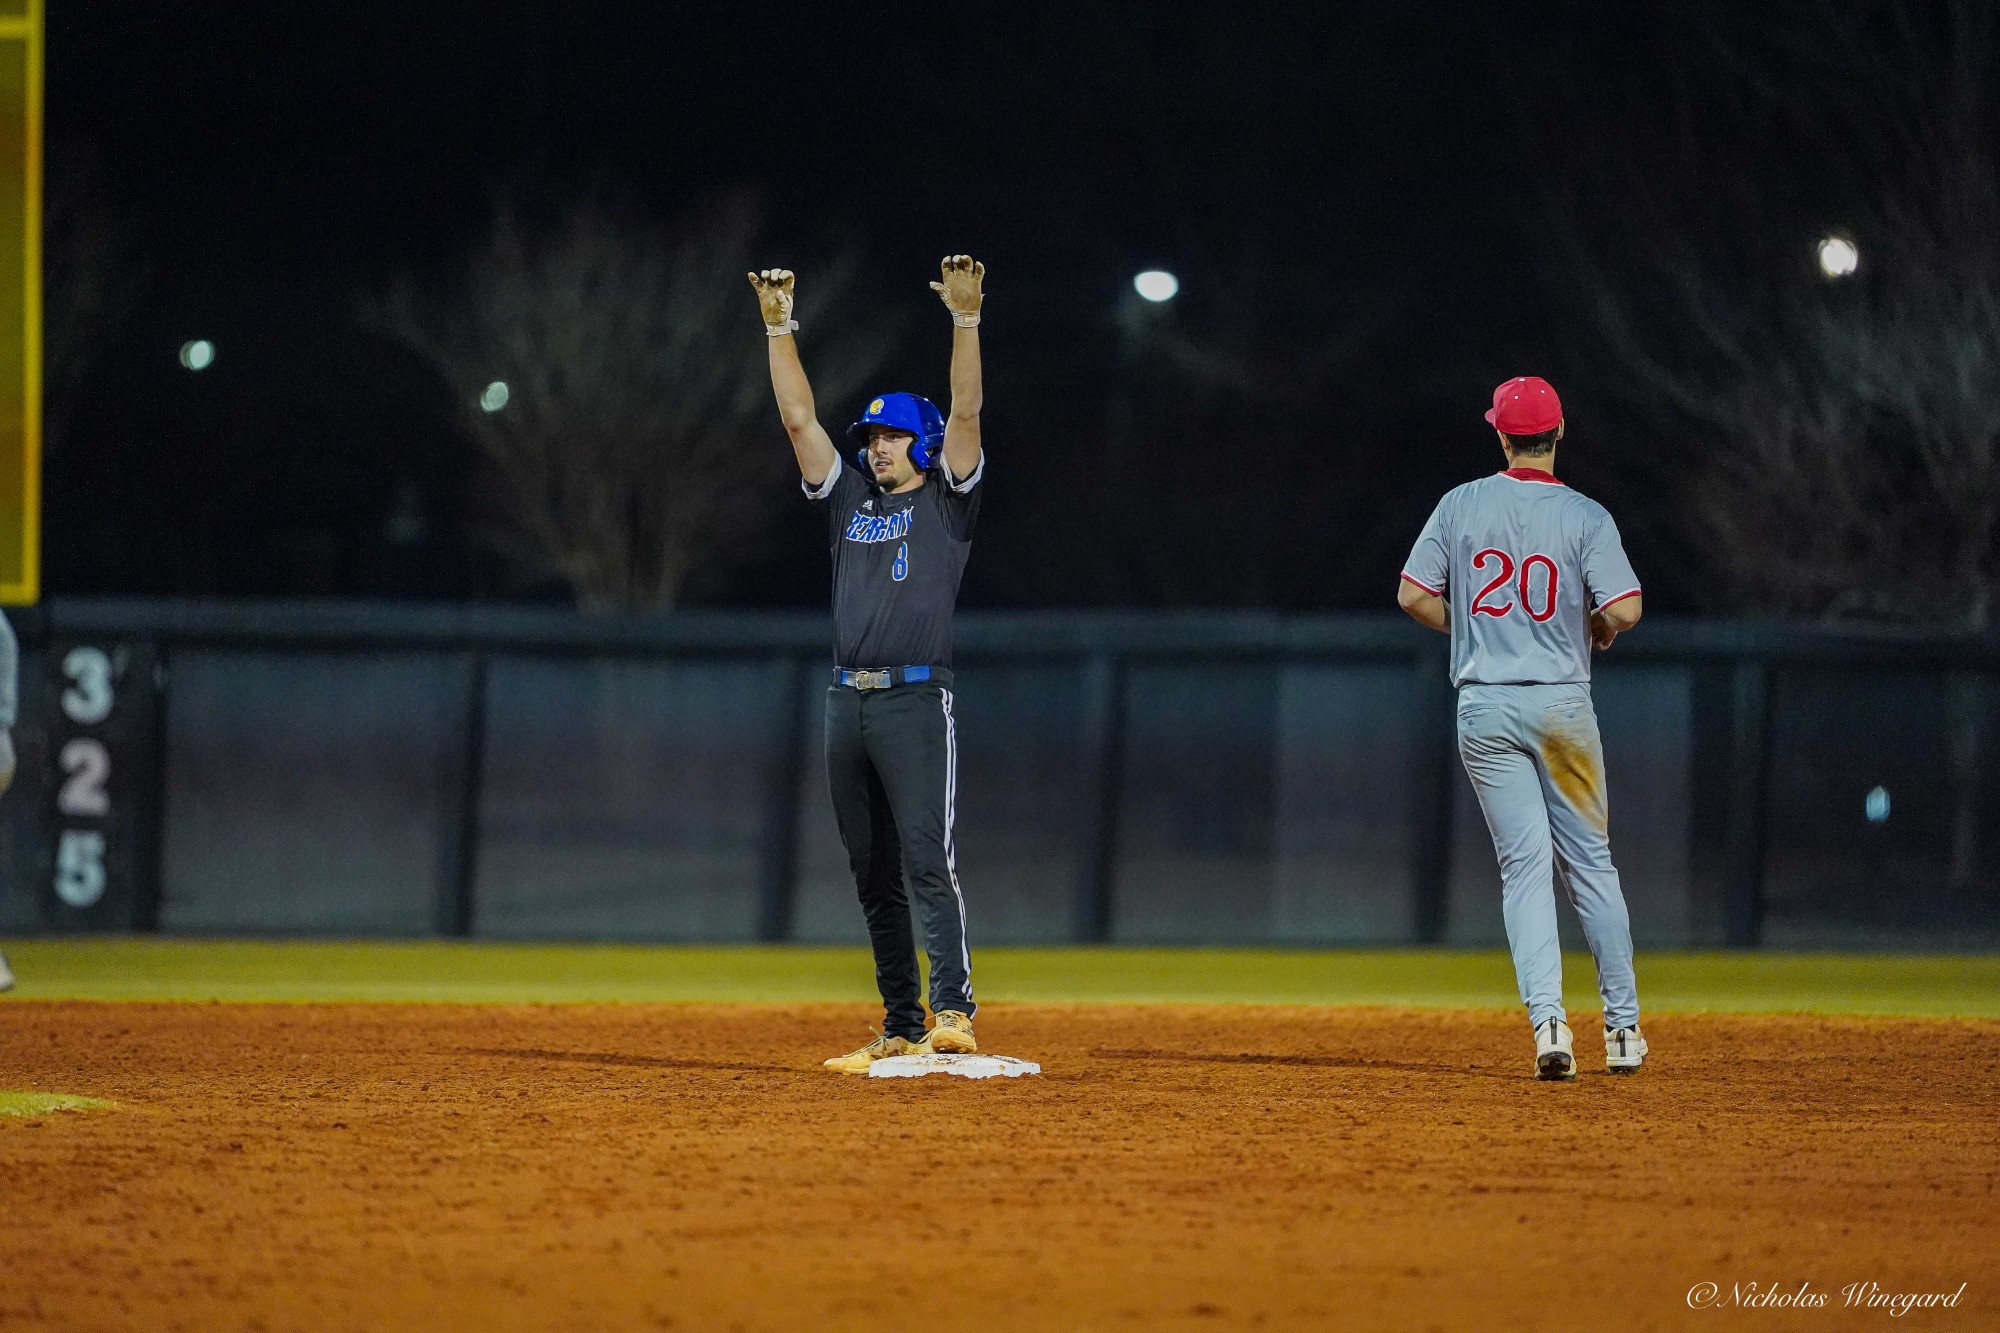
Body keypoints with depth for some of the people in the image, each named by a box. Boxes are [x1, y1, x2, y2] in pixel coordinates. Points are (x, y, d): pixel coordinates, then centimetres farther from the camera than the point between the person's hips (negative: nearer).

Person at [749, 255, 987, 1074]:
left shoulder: (946, 500, 7)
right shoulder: (849, 499, 20)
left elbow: (965, 414, -5)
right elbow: (798, 417, 17)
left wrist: (965, 318, -13)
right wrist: (779, 326, 12)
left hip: (916, 702, -6)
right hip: (848, 702, 6)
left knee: (926, 860, -15)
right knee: (873, 874, 5)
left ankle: (954, 1012, -20)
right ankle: (901, 1030, 8)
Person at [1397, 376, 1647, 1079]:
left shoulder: (1461, 505, 0)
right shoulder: (1585, 517, -5)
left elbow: (1413, 595, 1)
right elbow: (1624, 609, -15)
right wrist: (1595, 631, 8)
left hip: (1483, 709, 1)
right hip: (1560, 703, -1)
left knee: (1525, 865, 1)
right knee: (1589, 861, 12)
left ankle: (1547, 1017, -16)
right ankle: (1622, 1026, 15)